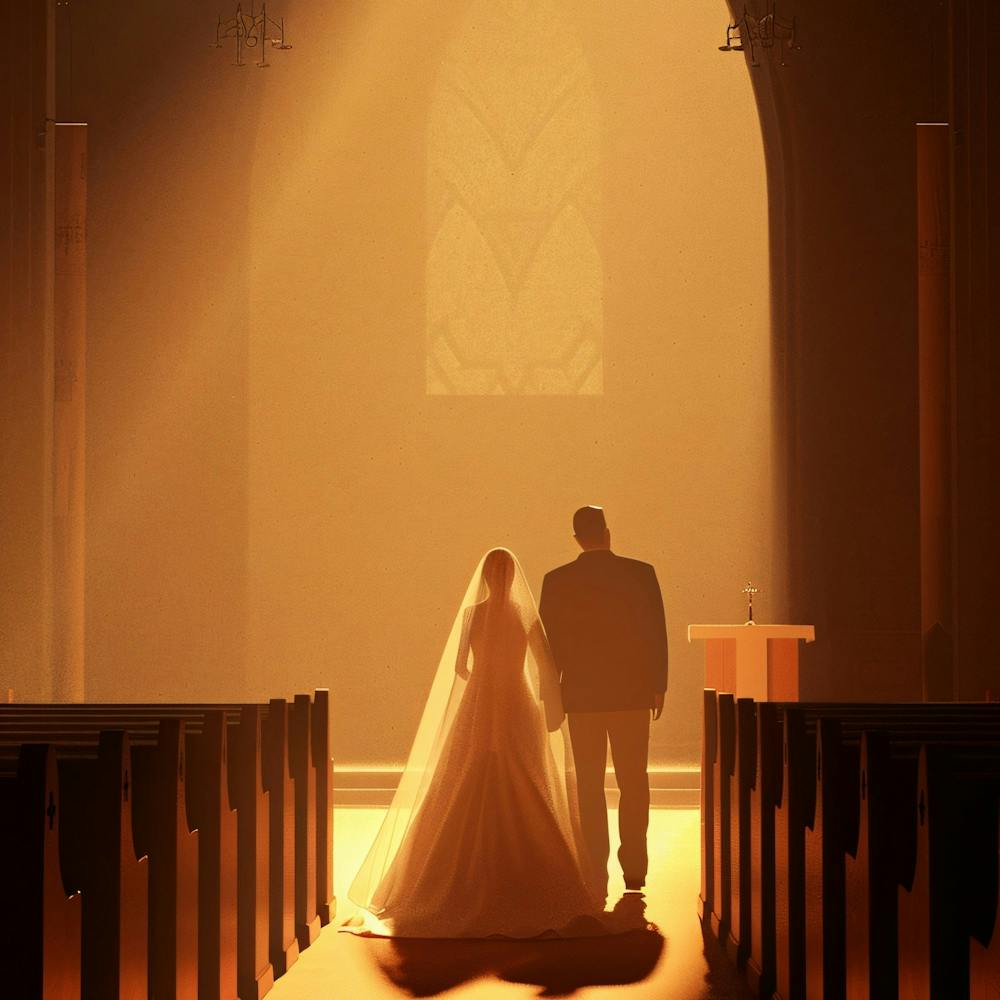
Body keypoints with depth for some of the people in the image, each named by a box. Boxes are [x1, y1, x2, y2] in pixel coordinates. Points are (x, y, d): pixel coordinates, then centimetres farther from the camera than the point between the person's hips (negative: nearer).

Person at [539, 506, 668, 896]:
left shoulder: (557, 581, -4)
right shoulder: (641, 573, -4)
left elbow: (549, 642, -1)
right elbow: (656, 633, -3)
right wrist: (658, 686, 5)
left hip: (582, 694, 0)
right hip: (634, 692, 0)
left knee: (589, 786, 5)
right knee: (634, 782, 10)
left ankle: (596, 871, 3)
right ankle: (634, 868, 11)